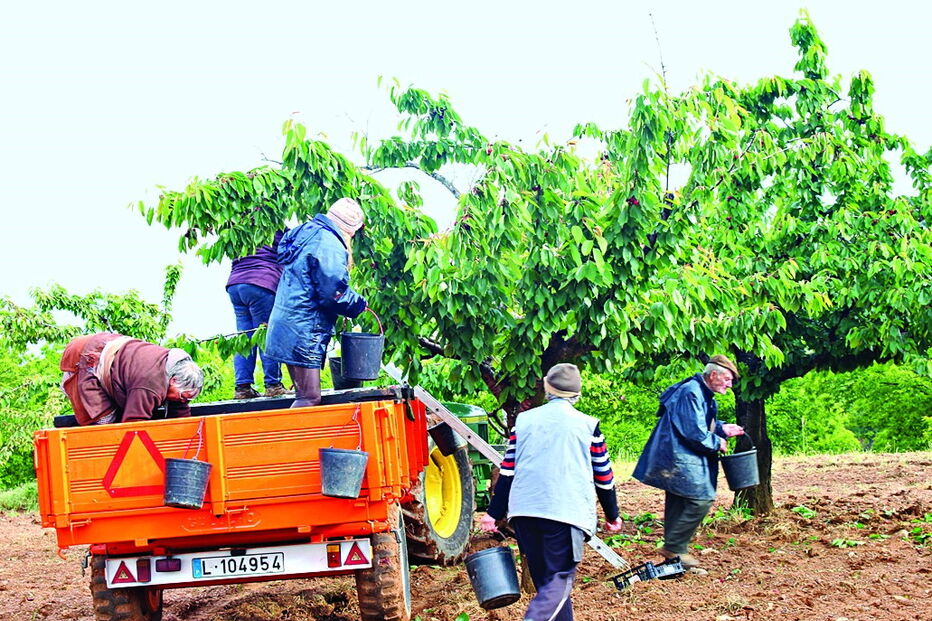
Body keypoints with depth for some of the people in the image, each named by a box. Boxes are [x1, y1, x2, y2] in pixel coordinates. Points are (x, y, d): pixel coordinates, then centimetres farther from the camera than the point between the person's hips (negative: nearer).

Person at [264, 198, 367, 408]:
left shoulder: (306, 232, 14)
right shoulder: (329, 245, -16)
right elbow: (334, 294, -19)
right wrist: (359, 304, -1)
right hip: (303, 333, -10)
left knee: (305, 394, 15)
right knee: (310, 398, -9)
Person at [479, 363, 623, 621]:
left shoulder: (523, 420, 10)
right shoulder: (588, 425, 3)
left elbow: (507, 472, 9)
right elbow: (604, 477, 9)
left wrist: (494, 513, 13)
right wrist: (612, 515, 21)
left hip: (523, 511, 3)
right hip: (566, 511, -3)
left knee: (543, 578, 17)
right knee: (559, 580, -4)